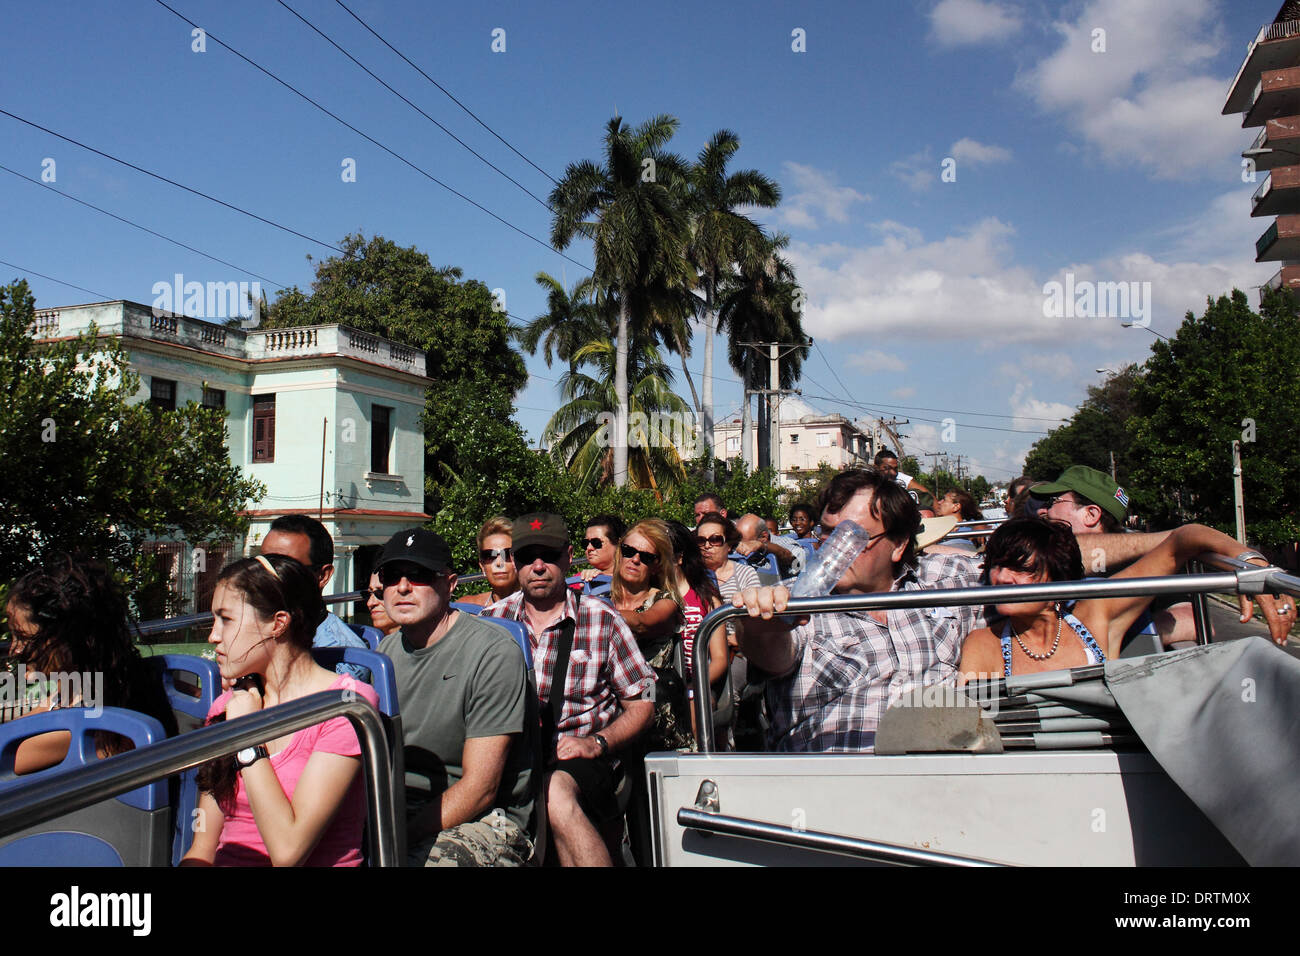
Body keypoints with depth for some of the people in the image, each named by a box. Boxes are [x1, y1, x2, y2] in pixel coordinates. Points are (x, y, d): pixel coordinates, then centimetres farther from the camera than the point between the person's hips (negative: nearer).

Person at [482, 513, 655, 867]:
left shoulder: (603, 620, 3)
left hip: (581, 758, -3)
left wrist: (597, 742, -10)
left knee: (556, 790, -35)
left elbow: (642, 704, 6)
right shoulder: (491, 620, 8)